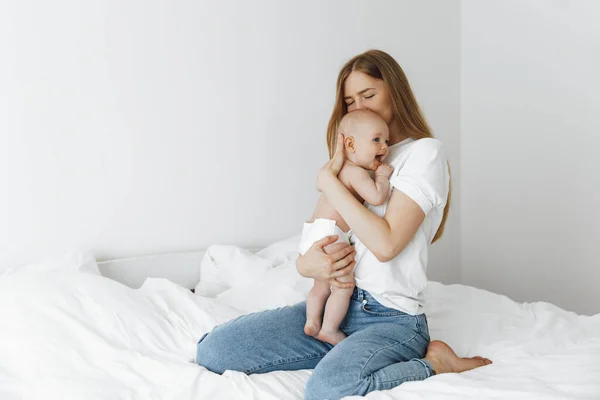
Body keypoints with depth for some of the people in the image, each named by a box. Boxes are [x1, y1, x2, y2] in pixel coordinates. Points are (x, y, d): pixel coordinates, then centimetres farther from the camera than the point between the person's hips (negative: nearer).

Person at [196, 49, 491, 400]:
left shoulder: (425, 152, -4)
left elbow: (385, 244, -17)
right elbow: (321, 232, 16)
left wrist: (328, 181, -9)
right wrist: (307, 263, -8)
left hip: (392, 318, -7)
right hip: (335, 303, 7)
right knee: (213, 351, -9)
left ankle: (434, 362, -9)